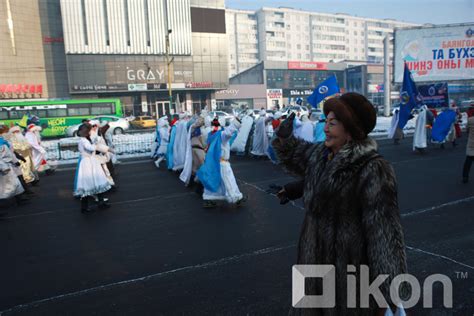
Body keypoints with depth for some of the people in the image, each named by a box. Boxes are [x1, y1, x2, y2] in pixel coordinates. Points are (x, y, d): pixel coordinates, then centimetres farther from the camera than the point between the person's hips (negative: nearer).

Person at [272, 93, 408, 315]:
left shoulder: (373, 171, -24)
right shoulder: (319, 154, 0)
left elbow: (385, 231, -24)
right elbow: (292, 154, 21)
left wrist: (390, 293, -22)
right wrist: (283, 137, 1)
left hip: (350, 268, -7)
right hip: (315, 259, 7)